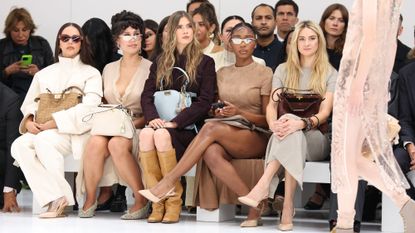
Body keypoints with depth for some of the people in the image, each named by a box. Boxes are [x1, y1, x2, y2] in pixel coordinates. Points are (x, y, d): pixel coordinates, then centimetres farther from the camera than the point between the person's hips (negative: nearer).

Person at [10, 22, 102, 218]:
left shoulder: (91, 73, 9)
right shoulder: (44, 74, 23)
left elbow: (89, 107, -7)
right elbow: (29, 103, 20)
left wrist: (55, 122, -16)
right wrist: (29, 120, -5)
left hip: (75, 132, -4)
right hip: (42, 131, 5)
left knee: (44, 141, -35)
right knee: (19, 145, -27)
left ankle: (60, 197, -28)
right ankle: (54, 198, -35)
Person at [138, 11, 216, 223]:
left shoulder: (205, 63, 7)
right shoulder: (160, 63, 18)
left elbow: (204, 102, -5)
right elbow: (147, 95, 8)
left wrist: (176, 122, -17)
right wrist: (153, 118, -14)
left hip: (189, 128, -3)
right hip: (161, 124, 3)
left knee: (162, 135, -35)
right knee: (146, 133, -32)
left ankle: (174, 201, -27)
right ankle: (157, 202, -30)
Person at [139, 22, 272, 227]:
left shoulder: (264, 73, 2)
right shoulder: (222, 73, 16)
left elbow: (268, 121, 1)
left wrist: (239, 112, -14)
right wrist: (220, 113, -4)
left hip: (256, 138, -4)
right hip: (227, 139, 4)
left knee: (210, 128, -33)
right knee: (211, 153, -35)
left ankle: (169, 182, -29)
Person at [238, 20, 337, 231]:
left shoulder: (330, 74, 6)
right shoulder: (283, 70, 14)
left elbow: (325, 112, -7)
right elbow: (272, 105, 2)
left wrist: (301, 123, -30)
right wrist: (273, 124, -24)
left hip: (316, 138, -1)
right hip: (285, 136, 1)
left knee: (294, 133, -38)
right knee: (288, 129, -38)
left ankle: (263, 187, -49)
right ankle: (287, 208, -48)